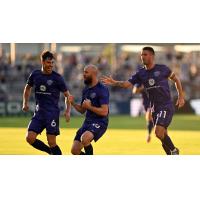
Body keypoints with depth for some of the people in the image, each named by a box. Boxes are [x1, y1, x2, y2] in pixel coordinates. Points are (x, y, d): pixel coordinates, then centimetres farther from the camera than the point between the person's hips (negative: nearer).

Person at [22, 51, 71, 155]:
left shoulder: (57, 78, -6)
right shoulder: (35, 75, 5)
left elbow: (67, 95, 1)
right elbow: (28, 88, 24)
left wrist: (67, 111, -10)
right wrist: (25, 103, 13)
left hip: (52, 112, -4)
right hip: (39, 111, 4)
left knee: (51, 142, -8)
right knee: (30, 138, -7)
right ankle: (51, 152, 14)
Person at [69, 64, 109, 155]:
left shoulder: (102, 90, -13)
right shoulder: (86, 90, 13)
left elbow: (104, 112, -20)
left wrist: (89, 107, -16)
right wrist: (73, 103, 3)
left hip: (99, 123, -8)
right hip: (87, 122, 8)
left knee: (84, 138, -36)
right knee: (75, 150, 1)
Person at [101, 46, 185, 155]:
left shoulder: (162, 69, -5)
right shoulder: (140, 74, 5)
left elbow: (176, 79, 9)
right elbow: (127, 84, -7)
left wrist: (181, 96, 5)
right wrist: (114, 82, -25)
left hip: (166, 106, -5)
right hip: (154, 108, 5)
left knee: (159, 132, -21)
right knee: (163, 136, 7)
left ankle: (174, 150, 0)